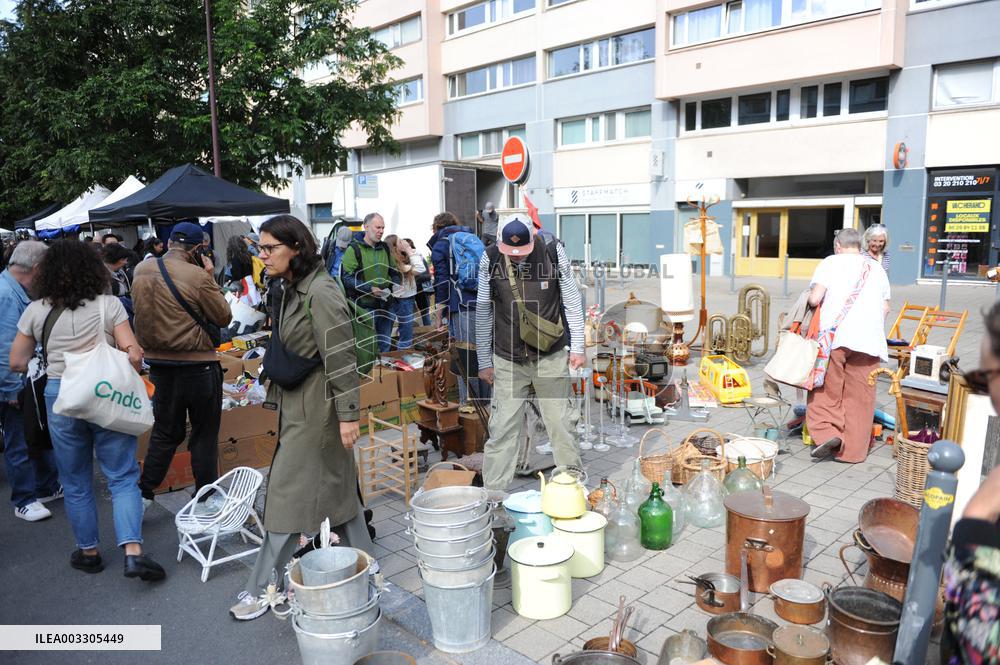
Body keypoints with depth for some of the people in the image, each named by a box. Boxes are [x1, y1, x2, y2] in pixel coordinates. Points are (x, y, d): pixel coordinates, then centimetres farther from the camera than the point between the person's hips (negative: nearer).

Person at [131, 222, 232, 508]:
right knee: (204, 435, 9)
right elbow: (223, 317, -8)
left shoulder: (141, 271, 1)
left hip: (159, 363, 6)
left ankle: (144, 492, 21)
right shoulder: (197, 276, -18)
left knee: (164, 431, 20)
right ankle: (205, 499, 18)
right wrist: (210, 278, -3)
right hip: (198, 364, -5)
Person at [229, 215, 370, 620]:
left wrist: (348, 414, -21)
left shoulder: (320, 292, -19)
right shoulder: (293, 289, 10)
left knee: (288, 492, 2)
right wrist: (278, 397, 20)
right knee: (336, 486, 16)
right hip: (297, 405, 10)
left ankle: (263, 589, 17)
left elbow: (341, 358, -21)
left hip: (315, 409, -10)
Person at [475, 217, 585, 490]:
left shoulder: (553, 253, -8)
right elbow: (483, 312, 1)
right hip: (507, 360, 0)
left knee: (561, 424, 6)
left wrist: (577, 347, 0)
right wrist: (484, 361, 2)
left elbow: (571, 301, 1)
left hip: (551, 357, 0)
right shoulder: (490, 259, -7)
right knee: (501, 429, 0)